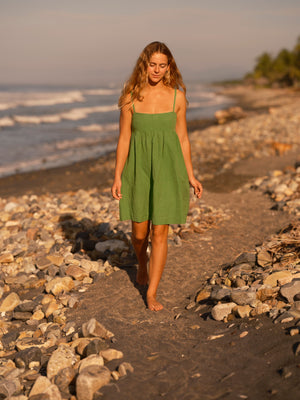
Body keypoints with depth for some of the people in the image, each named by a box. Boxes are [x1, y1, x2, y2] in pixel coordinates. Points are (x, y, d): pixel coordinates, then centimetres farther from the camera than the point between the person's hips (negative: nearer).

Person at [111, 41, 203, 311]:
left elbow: (182, 137, 5)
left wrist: (191, 176, 5)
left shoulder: (177, 96, -1)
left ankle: (152, 293, 7)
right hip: (138, 167, 0)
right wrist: (118, 176, -5)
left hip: (167, 167, 0)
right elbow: (124, 138, 0)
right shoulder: (130, 97, -2)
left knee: (160, 232, -3)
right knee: (139, 232, 10)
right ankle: (142, 264, 44)